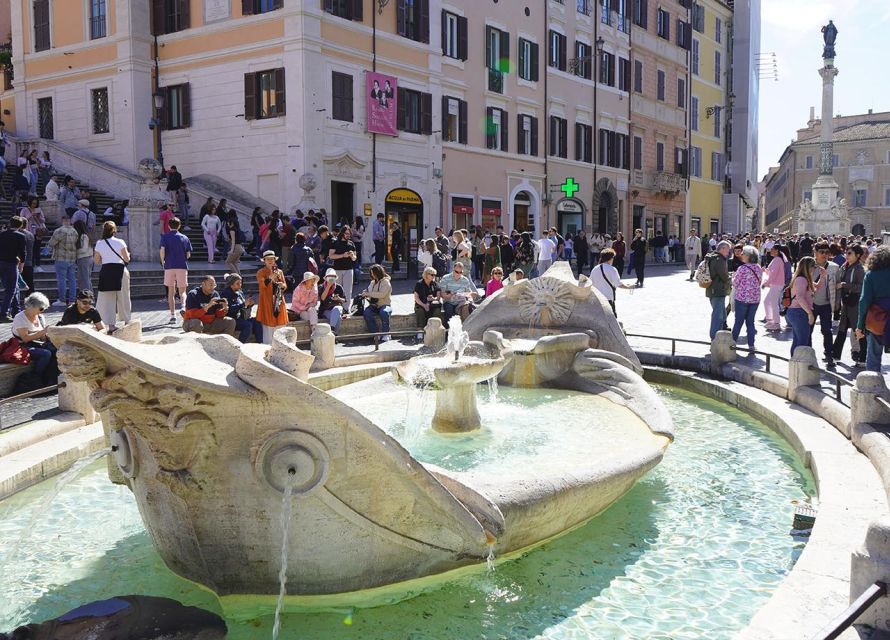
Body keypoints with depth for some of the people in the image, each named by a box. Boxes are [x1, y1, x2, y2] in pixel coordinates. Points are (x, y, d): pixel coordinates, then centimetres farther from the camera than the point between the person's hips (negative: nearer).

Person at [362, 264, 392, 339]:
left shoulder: (385, 282, -5)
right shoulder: (372, 282, 17)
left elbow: (382, 294, -18)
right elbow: (368, 291, 26)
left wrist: (368, 294, -18)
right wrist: (364, 294, 2)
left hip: (385, 305, -5)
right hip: (374, 305, 5)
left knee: (384, 312, -39)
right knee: (366, 313, -28)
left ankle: (386, 334, -24)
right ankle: (375, 334, -25)